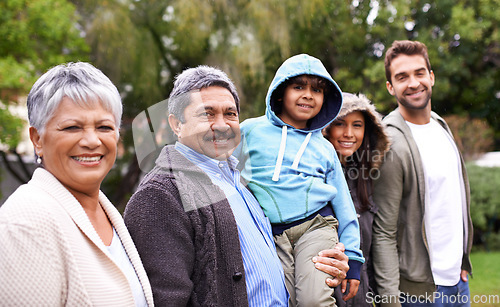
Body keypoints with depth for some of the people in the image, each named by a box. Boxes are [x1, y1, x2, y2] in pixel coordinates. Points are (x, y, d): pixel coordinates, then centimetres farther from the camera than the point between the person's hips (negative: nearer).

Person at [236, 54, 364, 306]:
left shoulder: (324, 148, 16)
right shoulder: (250, 131, 8)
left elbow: (344, 206, 18)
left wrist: (352, 259, 13)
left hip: (316, 228, 1)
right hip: (270, 235, 0)